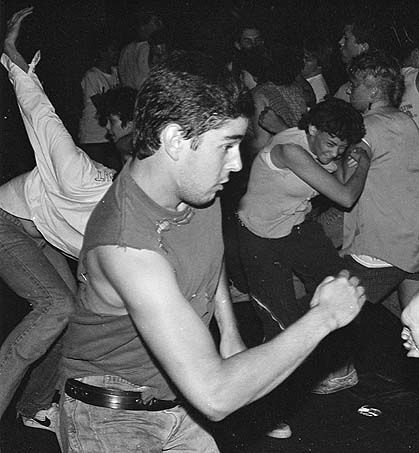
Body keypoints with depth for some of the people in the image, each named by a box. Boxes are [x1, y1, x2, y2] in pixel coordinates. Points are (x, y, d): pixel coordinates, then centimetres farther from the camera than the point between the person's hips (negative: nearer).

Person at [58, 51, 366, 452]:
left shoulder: (199, 188, -8)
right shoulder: (126, 244, -35)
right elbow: (214, 396, -39)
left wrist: (229, 333, 8)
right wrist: (323, 316, -30)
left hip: (176, 402, 7)